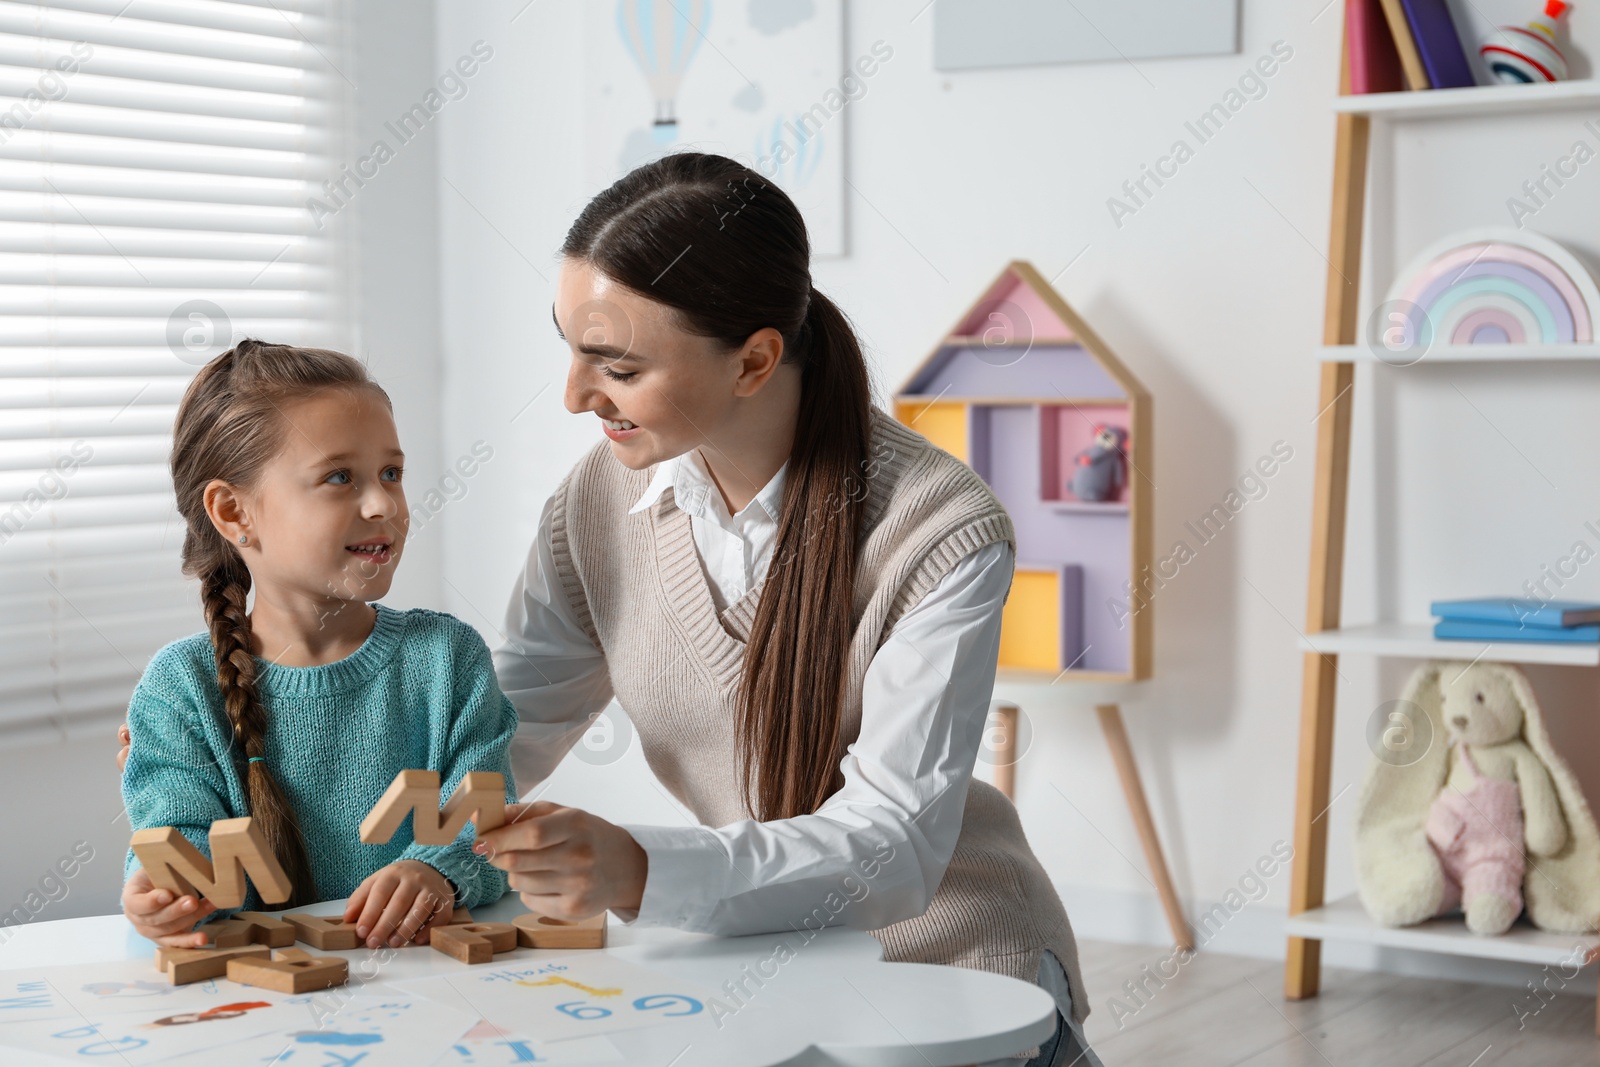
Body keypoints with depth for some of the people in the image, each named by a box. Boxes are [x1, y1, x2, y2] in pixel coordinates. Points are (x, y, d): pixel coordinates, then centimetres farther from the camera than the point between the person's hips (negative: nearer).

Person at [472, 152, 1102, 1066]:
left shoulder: (945, 536, -20)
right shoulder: (602, 501, -5)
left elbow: (893, 850, -26)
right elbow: (508, 723, 5)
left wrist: (640, 872, -40)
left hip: (955, 965, -4)